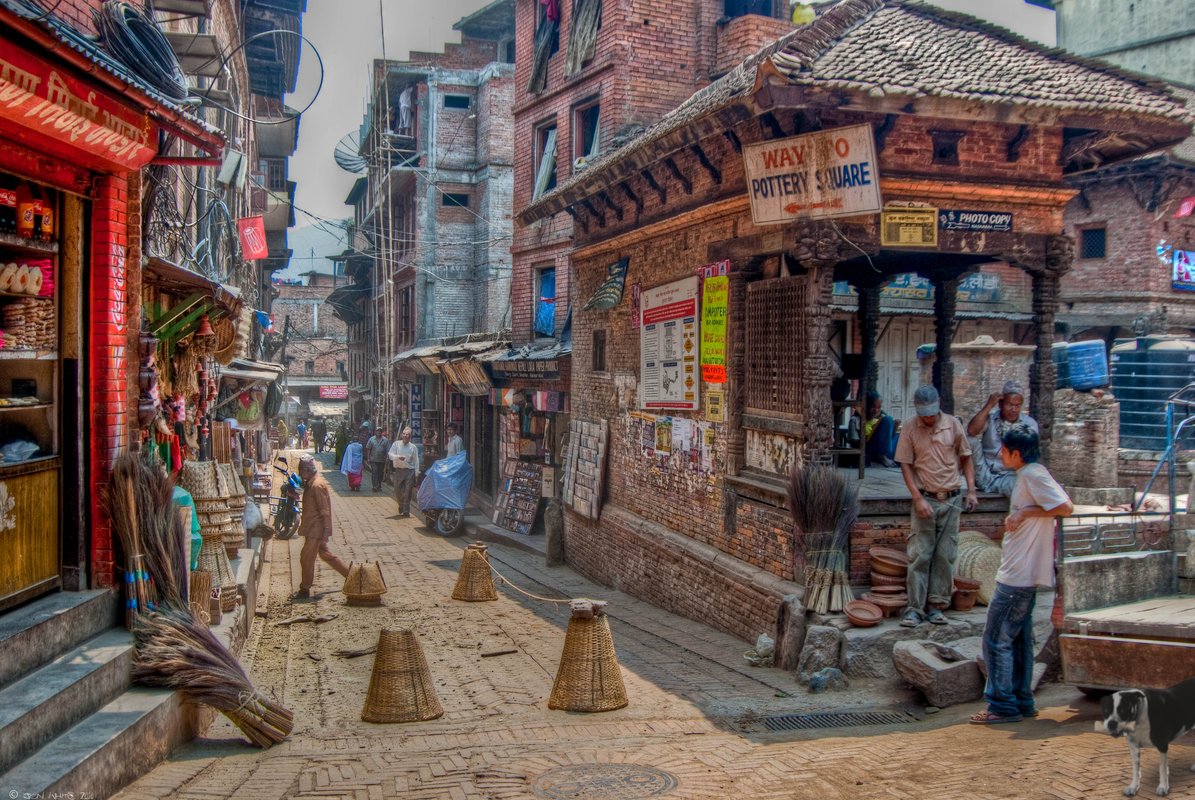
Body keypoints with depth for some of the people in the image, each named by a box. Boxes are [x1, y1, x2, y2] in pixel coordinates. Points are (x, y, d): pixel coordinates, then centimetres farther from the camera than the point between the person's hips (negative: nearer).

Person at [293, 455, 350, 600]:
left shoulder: (317, 485, -19)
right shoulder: (310, 484, 11)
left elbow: (325, 510, -20)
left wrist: (326, 531, -22)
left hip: (316, 528, -10)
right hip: (311, 527, 10)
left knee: (306, 557, -5)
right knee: (324, 553, 17)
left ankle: (304, 590, 4)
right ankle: (350, 573, 27)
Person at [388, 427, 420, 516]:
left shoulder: (413, 447, 4)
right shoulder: (396, 444, 5)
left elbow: (416, 461, 6)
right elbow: (390, 455, -2)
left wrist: (416, 473, 1)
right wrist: (398, 457, -21)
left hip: (409, 470, -1)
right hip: (399, 470, 1)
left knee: (408, 491, -4)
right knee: (397, 490, 5)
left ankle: (406, 511, 5)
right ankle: (401, 505, 34)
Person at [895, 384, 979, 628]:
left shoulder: (953, 424, 1)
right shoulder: (909, 428, -4)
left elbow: (966, 458, 10)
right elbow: (905, 464, -2)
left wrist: (971, 491, 2)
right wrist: (918, 498, -10)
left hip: (951, 499, 2)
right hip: (924, 499, -2)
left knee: (945, 555, 4)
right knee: (919, 555, -3)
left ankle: (937, 605, 13)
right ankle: (915, 608, 2)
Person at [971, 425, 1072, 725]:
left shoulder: (1033, 475, -15)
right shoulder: (1028, 475, 15)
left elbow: (1066, 508, -24)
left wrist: (1025, 512, -18)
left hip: (1019, 575, -10)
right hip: (1021, 573, 11)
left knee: (997, 639, -5)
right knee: (1019, 638, 15)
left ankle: (1004, 706, 0)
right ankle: (1022, 702, 22)